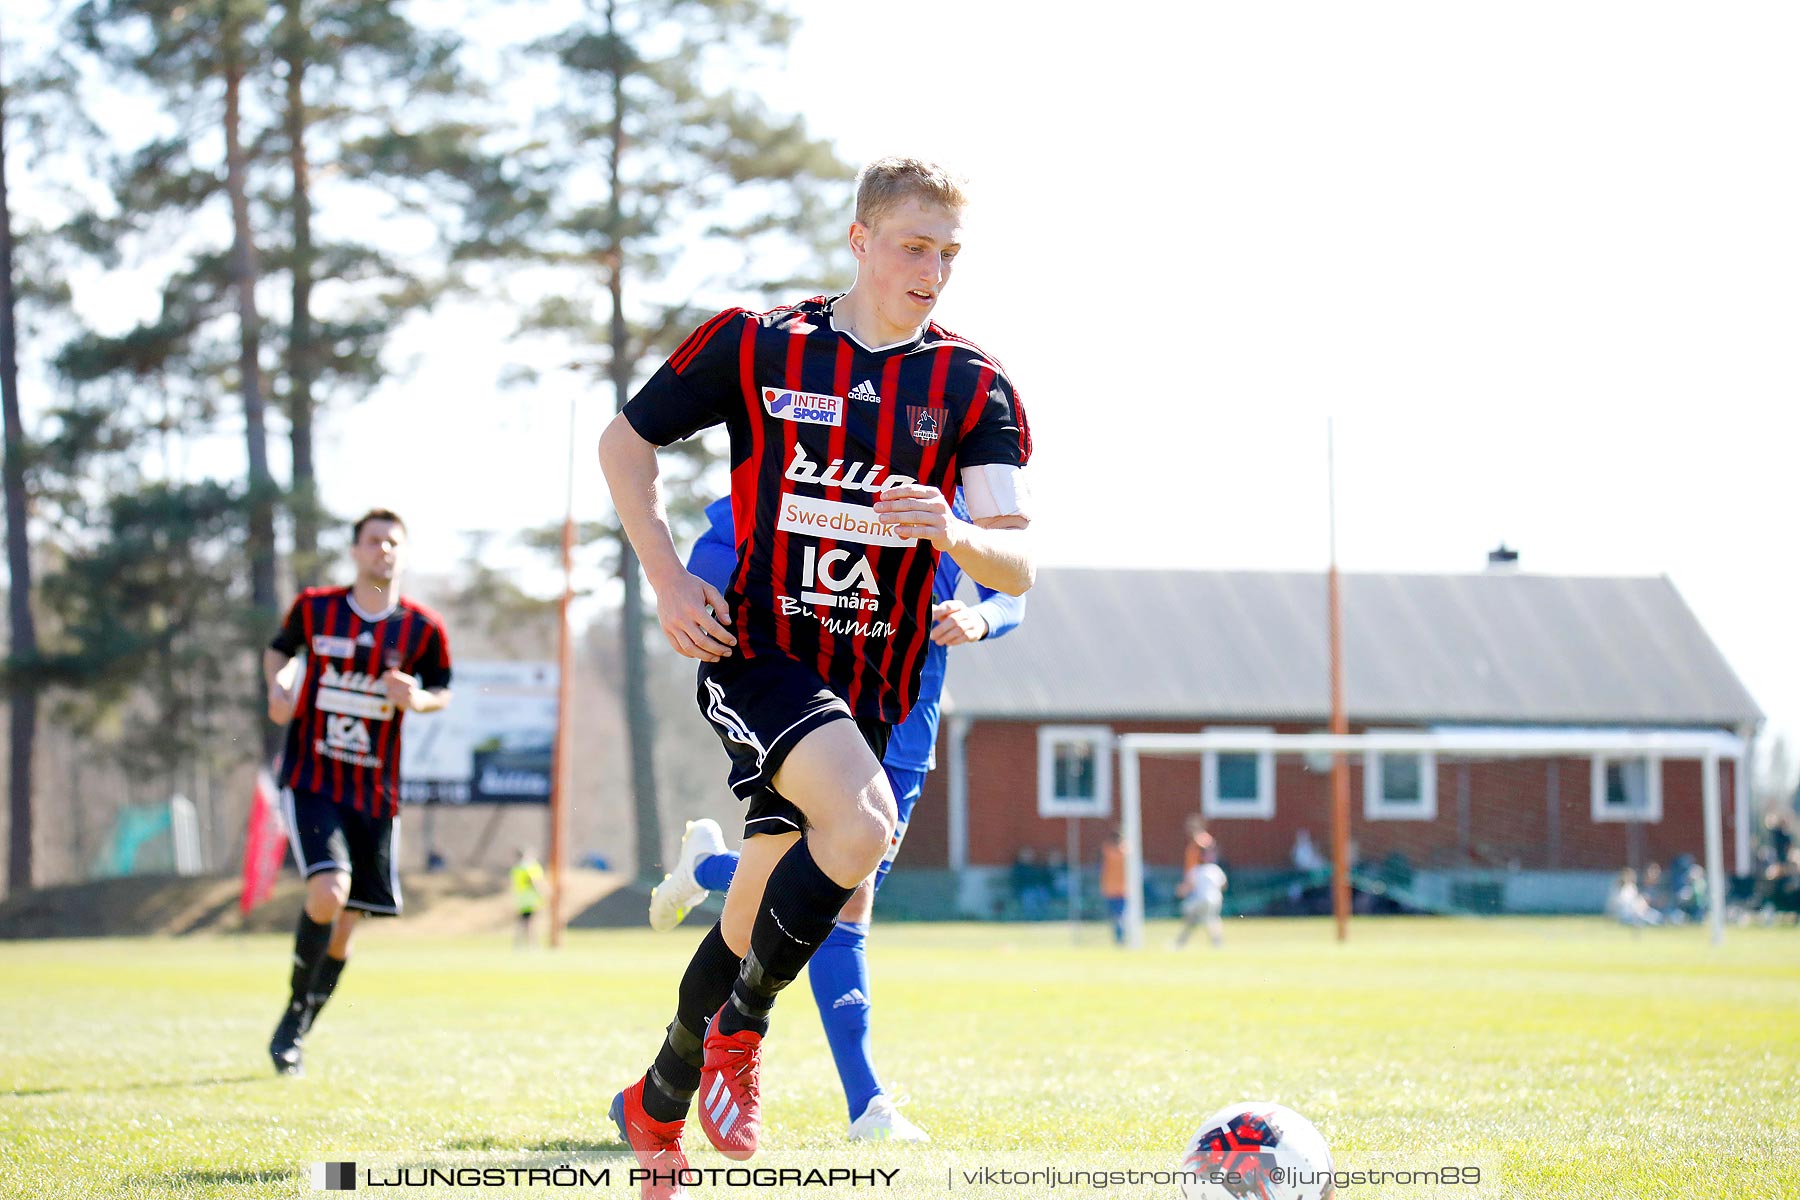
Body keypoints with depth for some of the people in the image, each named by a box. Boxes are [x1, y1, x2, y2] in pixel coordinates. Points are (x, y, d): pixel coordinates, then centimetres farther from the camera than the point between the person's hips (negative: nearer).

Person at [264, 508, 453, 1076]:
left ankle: (294, 1031, 25)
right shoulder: (314, 608, -2)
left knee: (344, 927, 5)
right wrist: (278, 687, -4)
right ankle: (295, 1010, -6)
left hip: (375, 794, 2)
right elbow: (279, 648, 17)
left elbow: (441, 690, 13)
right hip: (311, 780, -2)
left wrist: (417, 699, -10)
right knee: (328, 892, -25)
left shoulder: (423, 629, -1)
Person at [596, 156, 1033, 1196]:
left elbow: (1018, 565, -7)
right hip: (757, 652, -3)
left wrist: (952, 533, -29)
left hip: (869, 685, 3)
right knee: (864, 822, -30)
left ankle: (658, 1108, 33)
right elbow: (626, 442, 9)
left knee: (754, 920, 9)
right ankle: (740, 1031, -9)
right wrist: (667, 576, -3)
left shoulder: (974, 388, 0)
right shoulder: (755, 345, -3)